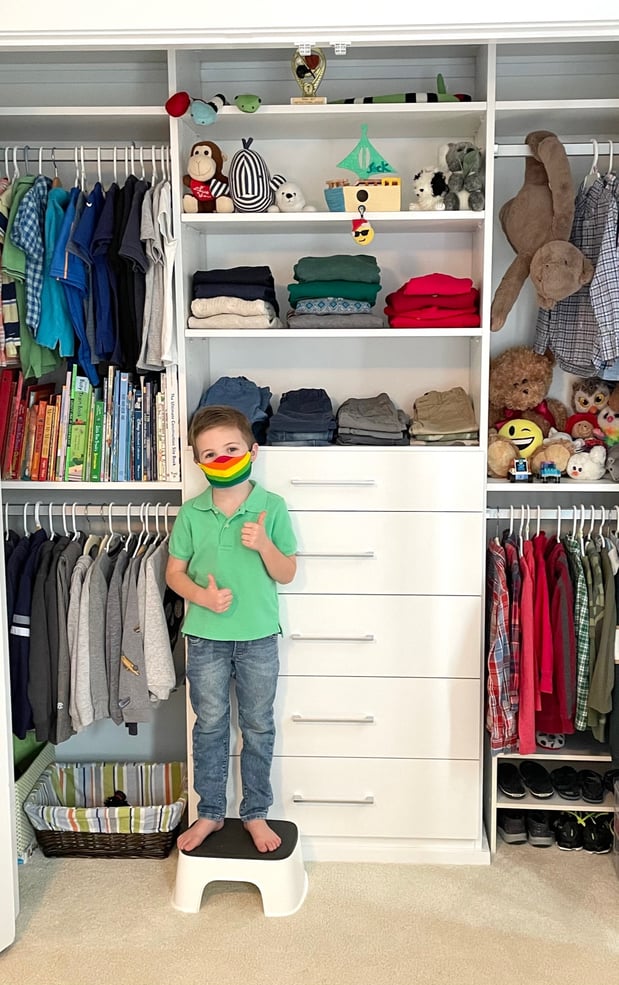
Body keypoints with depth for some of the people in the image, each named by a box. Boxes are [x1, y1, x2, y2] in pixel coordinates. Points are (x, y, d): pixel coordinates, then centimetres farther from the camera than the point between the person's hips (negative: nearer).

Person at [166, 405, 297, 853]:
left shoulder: (272, 507, -6)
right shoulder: (191, 513, -3)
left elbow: (287, 574, -2)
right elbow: (175, 571, 3)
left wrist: (263, 544, -21)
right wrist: (203, 596, -15)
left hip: (259, 636, -1)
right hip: (206, 636, 1)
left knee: (258, 728, 11)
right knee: (210, 726, 13)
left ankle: (255, 813, 28)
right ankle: (210, 813, 29)